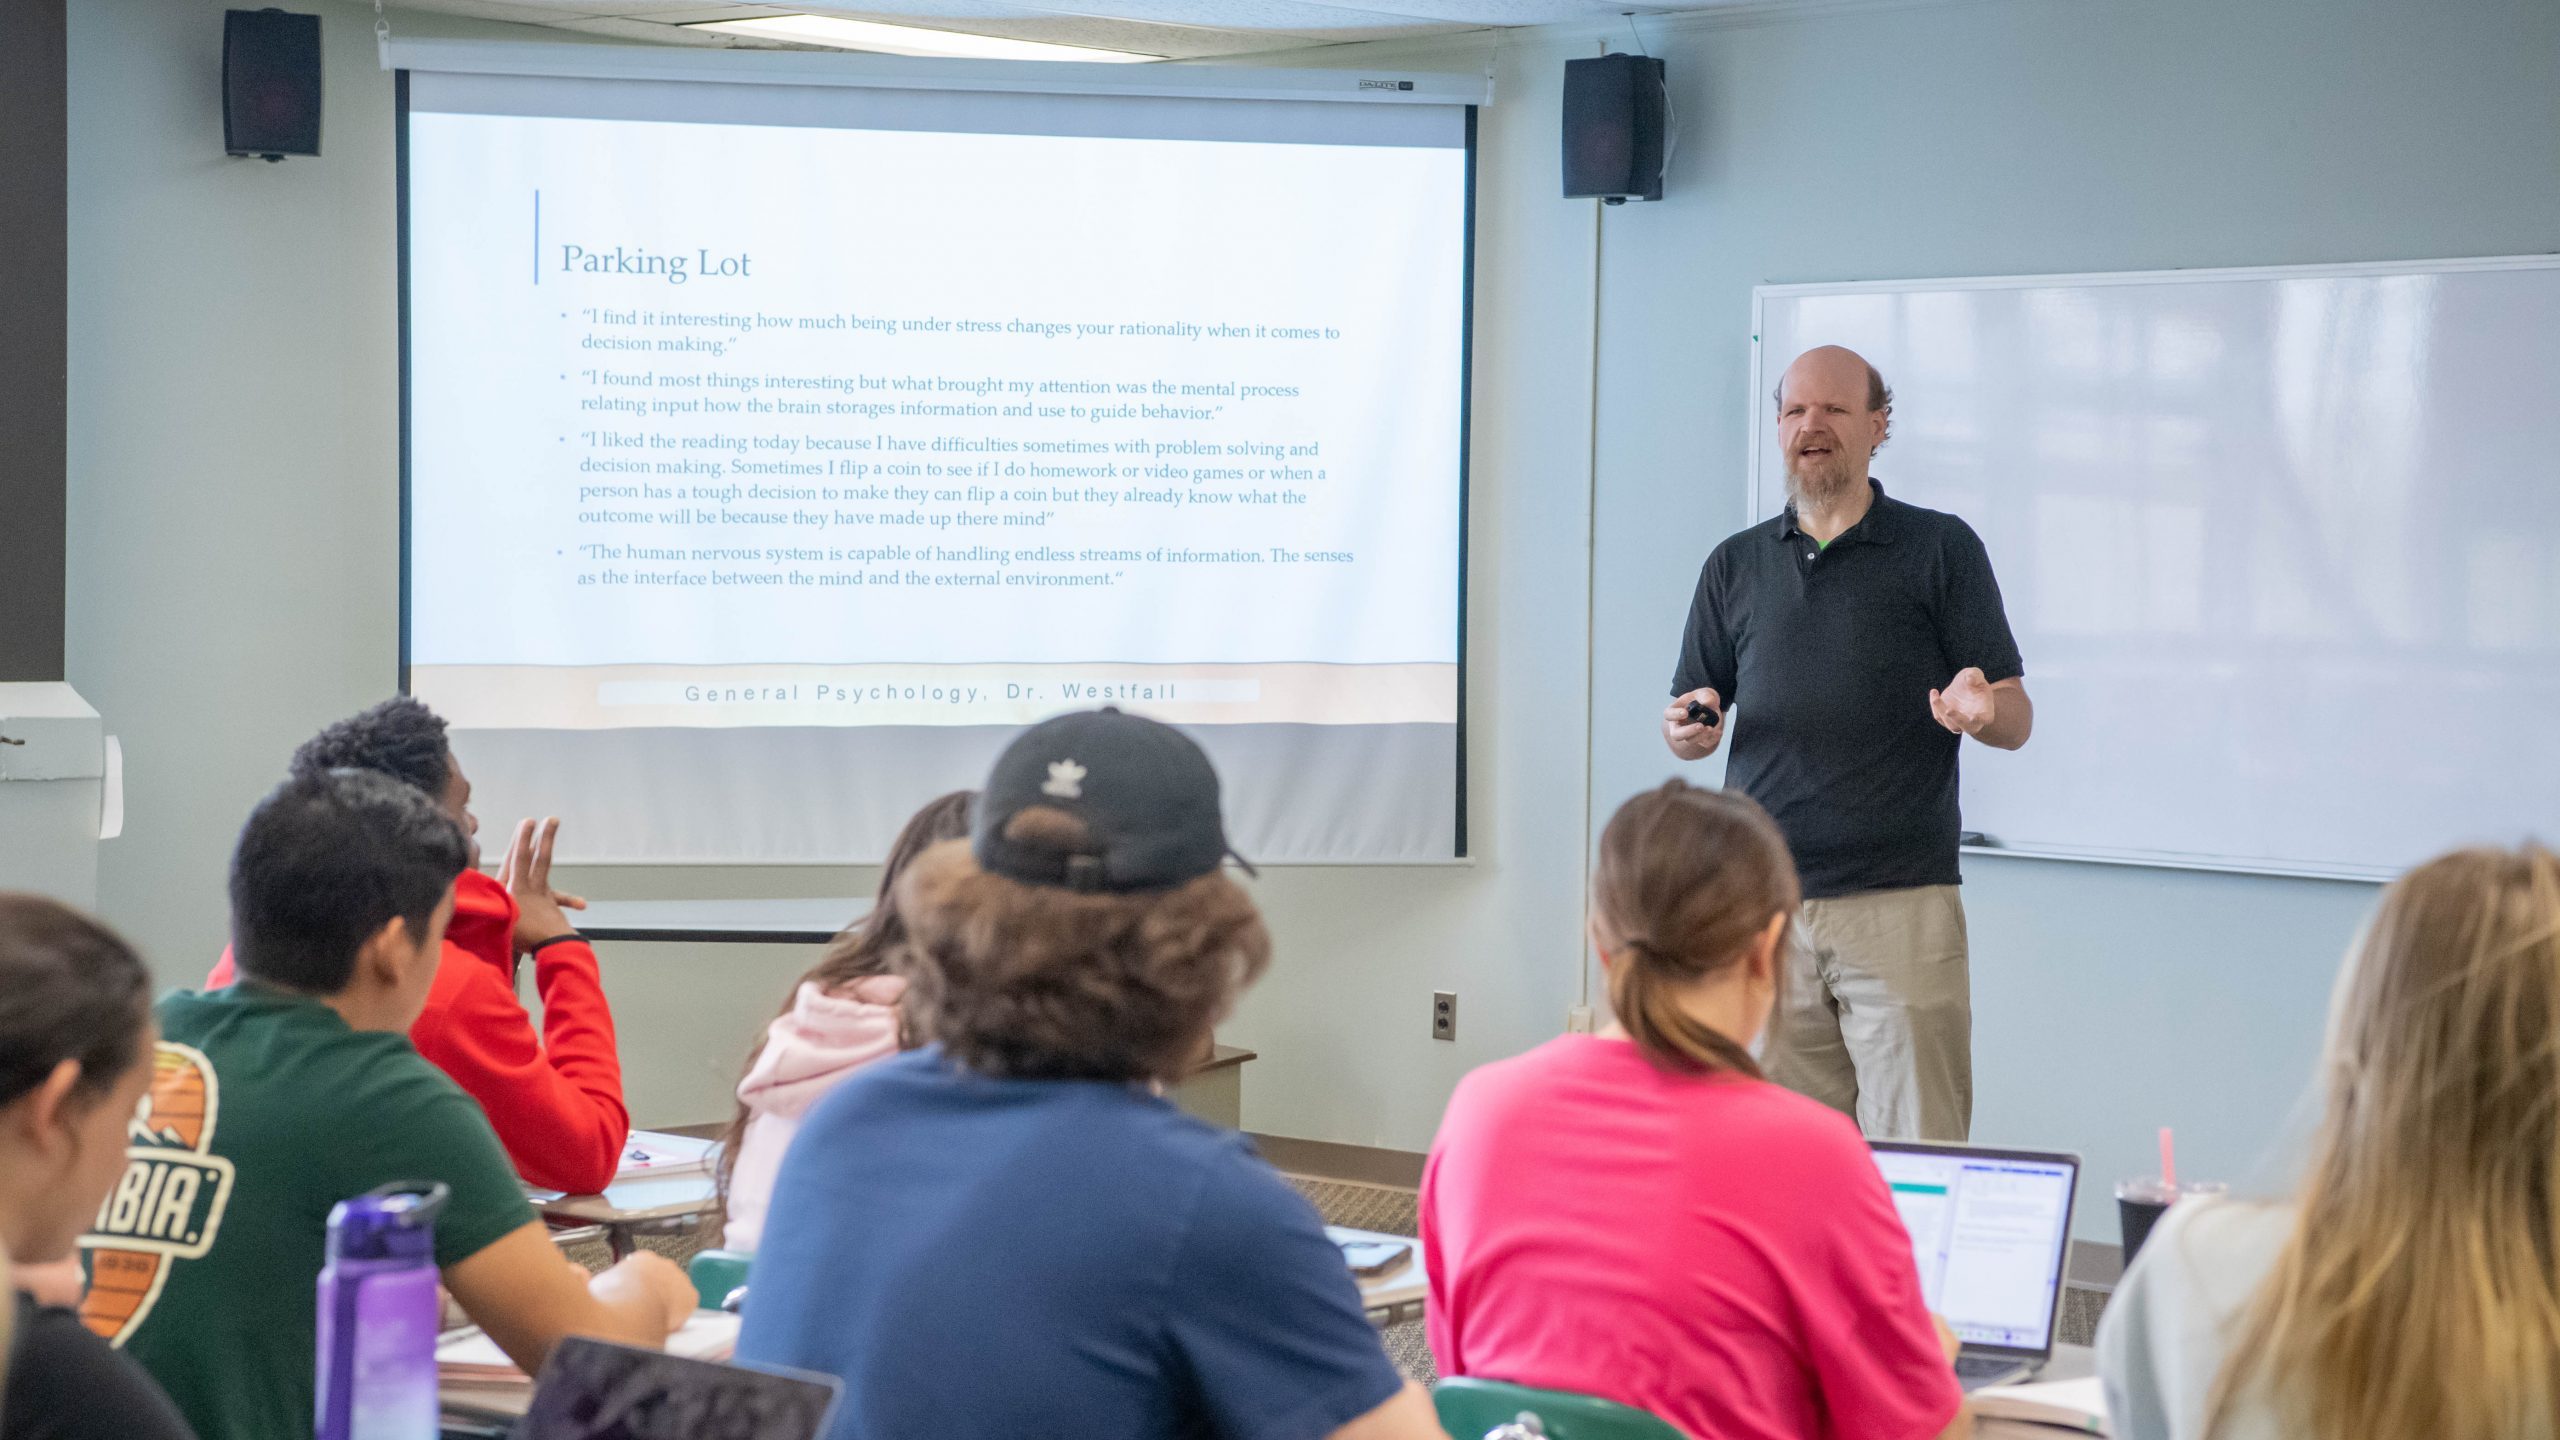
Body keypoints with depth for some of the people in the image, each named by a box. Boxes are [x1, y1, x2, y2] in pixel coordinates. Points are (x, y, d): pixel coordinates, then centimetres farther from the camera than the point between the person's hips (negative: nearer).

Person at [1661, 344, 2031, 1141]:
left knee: (1917, 1155, -7)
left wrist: (1980, 709, -21)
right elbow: (1687, 725, 17)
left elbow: (2017, 720, 3)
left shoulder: (1941, 550, 6)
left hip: (1901, 903, -3)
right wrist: (1689, 729, -7)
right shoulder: (1736, 565, 16)